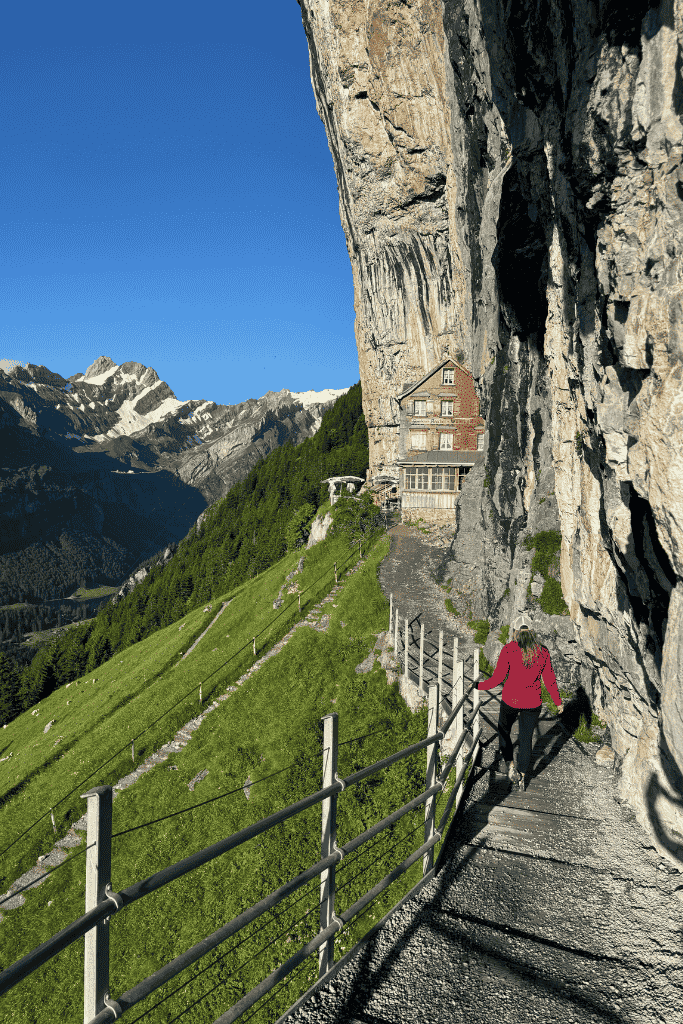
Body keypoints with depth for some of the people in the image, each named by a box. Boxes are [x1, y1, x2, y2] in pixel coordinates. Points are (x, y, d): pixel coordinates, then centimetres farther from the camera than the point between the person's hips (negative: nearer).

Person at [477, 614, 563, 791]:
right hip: (533, 703, 2)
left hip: (510, 700, -2)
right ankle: (522, 778, 25)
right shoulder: (542, 651, -6)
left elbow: (498, 679, -15)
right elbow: (550, 680, -1)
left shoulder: (509, 650, -16)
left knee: (503, 731, 24)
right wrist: (558, 702, 13)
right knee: (526, 738, 18)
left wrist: (478, 686, 1)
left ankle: (511, 767, 12)